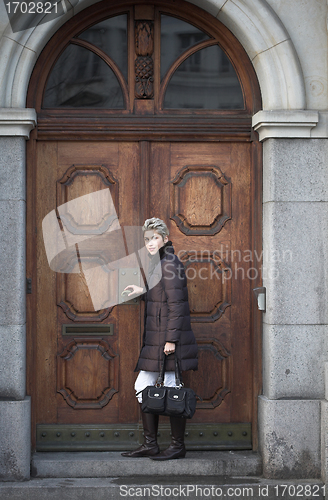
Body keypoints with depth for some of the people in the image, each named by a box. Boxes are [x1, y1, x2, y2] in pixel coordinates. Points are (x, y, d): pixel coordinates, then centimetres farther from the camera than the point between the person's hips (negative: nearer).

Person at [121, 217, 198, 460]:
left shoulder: (169, 264, -13)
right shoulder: (159, 264, 16)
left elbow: (176, 304, -17)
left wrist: (171, 340, -20)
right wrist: (144, 292, 31)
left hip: (168, 337, -10)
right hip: (155, 339, 10)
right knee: (143, 388, 10)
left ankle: (178, 445, 6)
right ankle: (150, 444, 16)